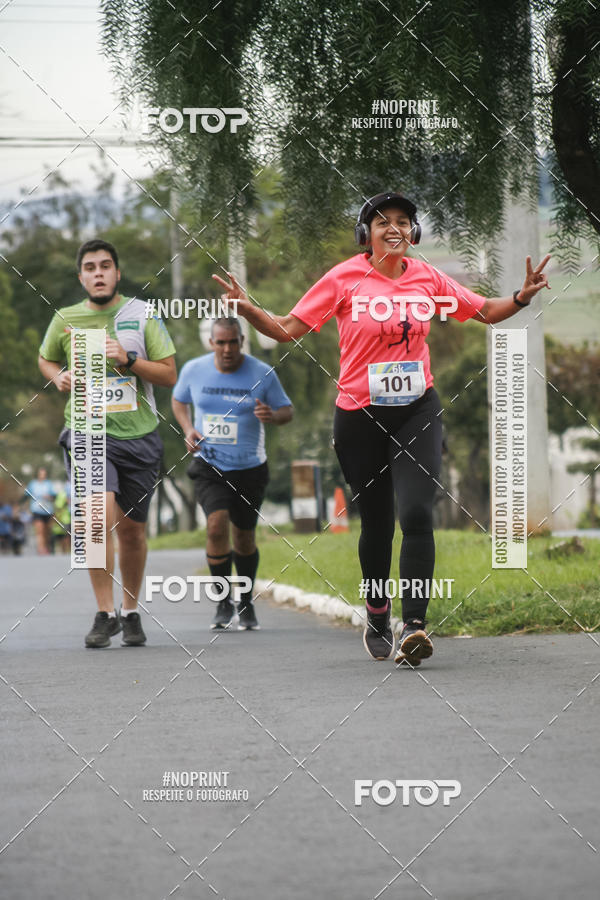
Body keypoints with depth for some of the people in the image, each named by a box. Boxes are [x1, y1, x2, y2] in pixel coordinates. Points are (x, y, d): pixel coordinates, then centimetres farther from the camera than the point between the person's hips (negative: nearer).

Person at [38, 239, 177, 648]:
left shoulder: (142, 315, 2)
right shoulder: (65, 319, 5)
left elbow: (169, 375, 1)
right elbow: (46, 358, 25)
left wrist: (128, 359, -14)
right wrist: (59, 376, 2)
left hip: (138, 434, 1)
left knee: (132, 529, 8)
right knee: (100, 517, -22)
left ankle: (132, 613, 28)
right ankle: (105, 613, -14)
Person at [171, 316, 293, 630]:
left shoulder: (262, 374, -9)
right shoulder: (194, 370, -4)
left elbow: (287, 410, 1)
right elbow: (178, 400, 15)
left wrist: (272, 416, -23)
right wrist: (188, 429, -3)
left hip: (250, 469, 0)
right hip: (209, 466, 0)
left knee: (244, 537, 10)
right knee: (217, 525, -21)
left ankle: (246, 602, 32)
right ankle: (223, 600, -5)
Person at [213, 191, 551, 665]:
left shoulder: (427, 278, 4)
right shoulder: (344, 279, -4)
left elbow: (486, 312, 14)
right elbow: (288, 329, -3)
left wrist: (523, 297, -4)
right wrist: (249, 309, -19)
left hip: (418, 412, 1)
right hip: (360, 417, -1)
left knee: (416, 512, -17)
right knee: (377, 521, 8)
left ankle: (414, 625, -22)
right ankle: (377, 615, 31)